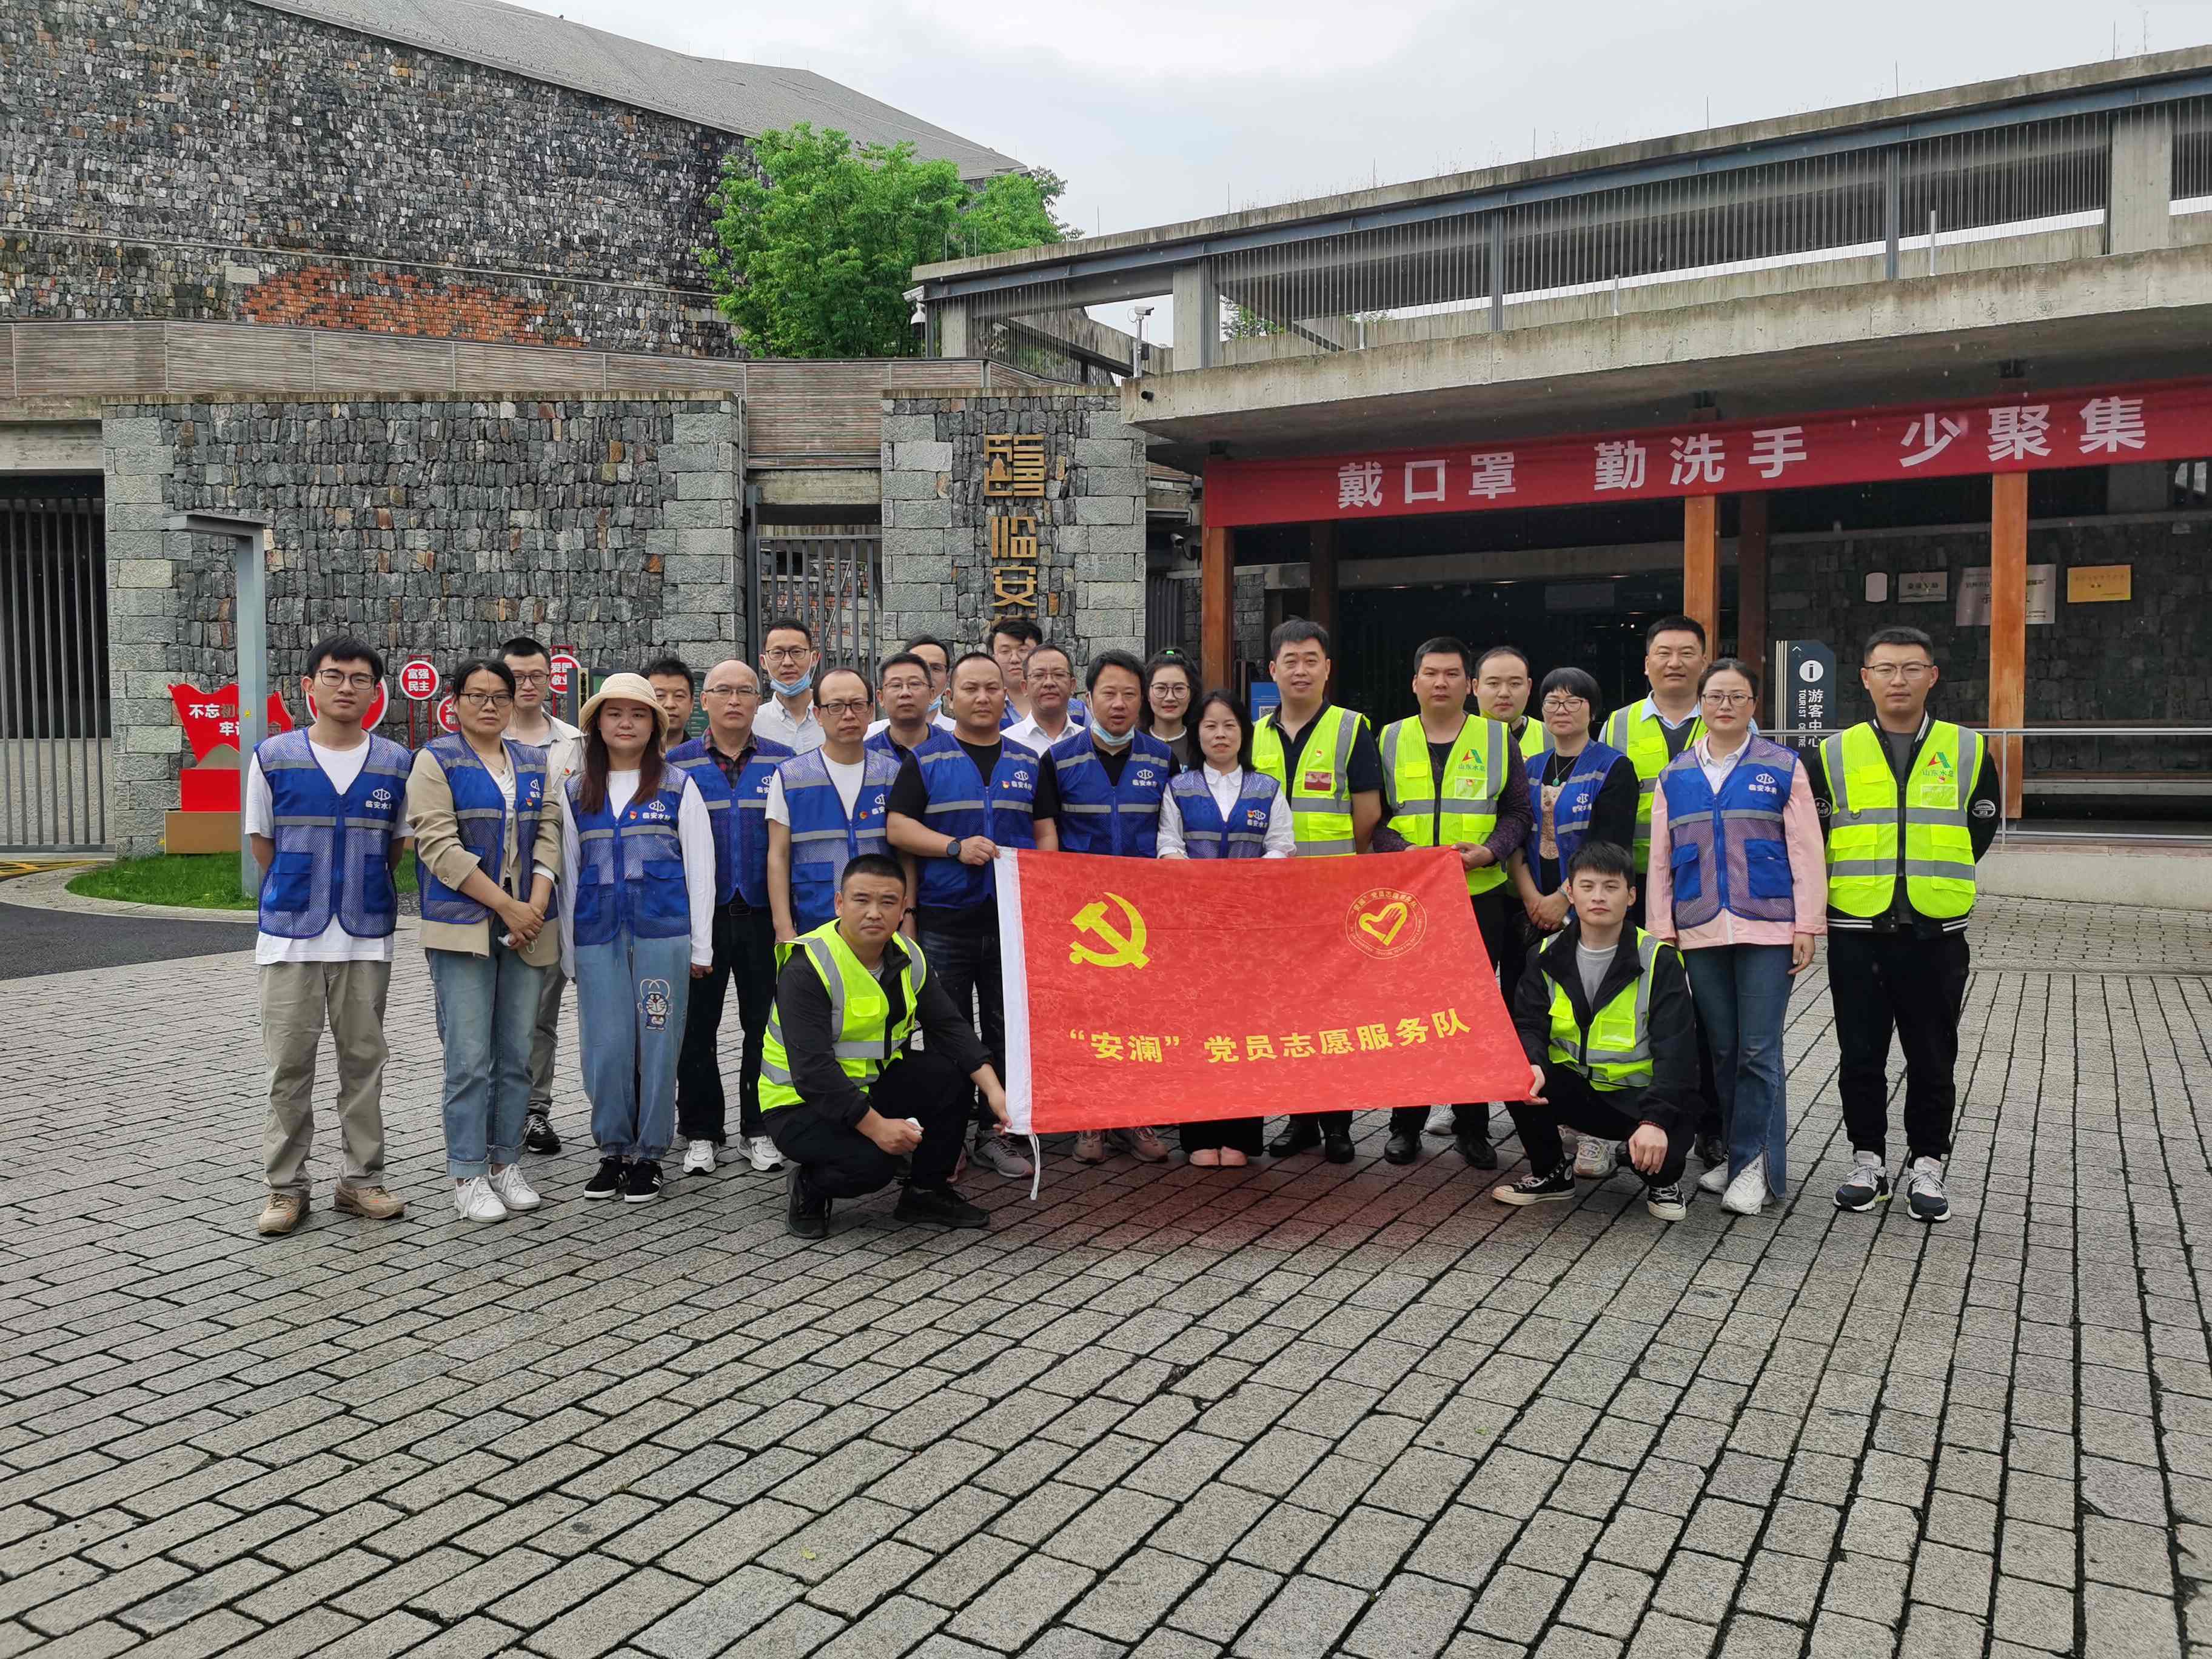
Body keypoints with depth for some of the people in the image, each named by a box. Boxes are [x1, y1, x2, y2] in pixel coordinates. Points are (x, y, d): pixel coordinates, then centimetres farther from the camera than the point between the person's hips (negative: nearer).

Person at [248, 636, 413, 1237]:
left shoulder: (396, 763, 4)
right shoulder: (273, 758, 1)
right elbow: (261, 842, 9)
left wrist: (359, 892, 11)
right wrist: (299, 898, 10)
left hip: (366, 936, 1)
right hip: (291, 936, -1)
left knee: (364, 1059, 7)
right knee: (289, 1063, 3)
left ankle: (360, 1180, 17)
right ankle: (286, 1187, 13)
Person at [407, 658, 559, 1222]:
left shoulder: (533, 764, 16)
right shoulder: (436, 760, 1)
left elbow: (549, 836, 9)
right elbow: (440, 846, -9)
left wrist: (536, 907, -7)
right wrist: (507, 907, -14)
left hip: (526, 929, 5)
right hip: (464, 926, -4)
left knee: (517, 1055, 7)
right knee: (469, 1059, -5)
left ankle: (506, 1163, 17)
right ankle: (468, 1174, 5)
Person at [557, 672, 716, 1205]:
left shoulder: (678, 786, 5)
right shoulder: (576, 794, 12)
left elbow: (700, 867, 3)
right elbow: (569, 873, 14)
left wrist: (700, 946, -1)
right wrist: (569, 951, 10)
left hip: (661, 932, -2)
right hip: (598, 935, 2)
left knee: (658, 1044, 0)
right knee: (605, 1046, 2)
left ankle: (648, 1156, 12)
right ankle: (613, 1151, 18)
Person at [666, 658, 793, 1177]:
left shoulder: (782, 761, 7)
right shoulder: (677, 763, 6)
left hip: (763, 913, 0)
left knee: (765, 1023, 5)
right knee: (697, 1026, 5)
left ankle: (758, 1130, 17)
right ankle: (700, 1133, 17)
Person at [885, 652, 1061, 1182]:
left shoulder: (1029, 762, 12)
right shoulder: (924, 759, 4)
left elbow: (1046, 833, 13)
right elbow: (898, 827, -3)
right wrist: (956, 847, -16)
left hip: (1013, 920, 3)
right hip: (943, 920, -2)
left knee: (1007, 1033, 7)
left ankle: (995, 1133, 17)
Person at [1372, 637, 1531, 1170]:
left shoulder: (1497, 739, 8)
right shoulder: (1389, 741, 8)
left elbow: (1518, 811, 6)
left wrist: (1487, 852, -12)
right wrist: (1404, 852, -13)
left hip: (1479, 896, 0)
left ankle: (1472, 1126, 16)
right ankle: (1405, 1123, 14)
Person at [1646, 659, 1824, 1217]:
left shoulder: (1782, 768, 3)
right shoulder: (1675, 776, 11)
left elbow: (1805, 853, 1)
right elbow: (1660, 860, 12)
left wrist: (1807, 926, -5)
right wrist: (1662, 930, 7)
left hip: (1766, 929, -3)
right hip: (1700, 933, 3)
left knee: (1758, 1050, -4)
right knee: (1721, 1049, 9)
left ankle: (1752, 1164, 4)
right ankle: (1734, 1152, 20)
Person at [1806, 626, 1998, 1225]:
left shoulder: (1968, 751, 5)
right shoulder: (1833, 755, 3)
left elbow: (1979, 831, 10)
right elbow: (1811, 837, 6)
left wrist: (1935, 879, 4)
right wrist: (1857, 883, 2)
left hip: (1936, 935, 0)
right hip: (1857, 935, 0)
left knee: (1933, 1060, 7)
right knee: (1861, 1058, 7)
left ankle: (1926, 1167, 21)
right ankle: (1868, 1161, 20)